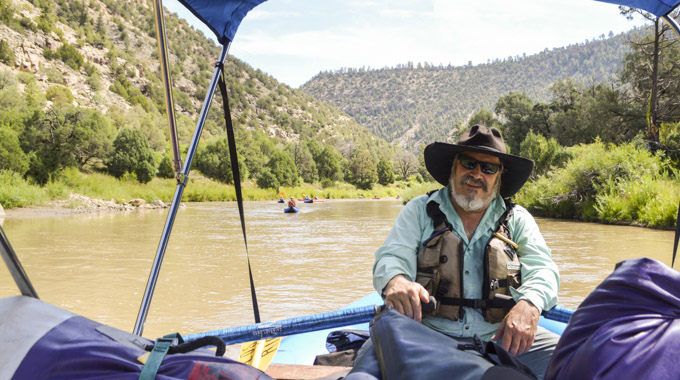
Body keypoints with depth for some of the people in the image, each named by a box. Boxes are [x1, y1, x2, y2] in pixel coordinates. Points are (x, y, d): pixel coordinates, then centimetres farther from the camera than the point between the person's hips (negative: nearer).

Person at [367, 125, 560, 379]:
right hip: (429, 333, -1)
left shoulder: (517, 219, 12)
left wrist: (529, 304, -24)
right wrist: (396, 280, -30)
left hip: (500, 337, 2)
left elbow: (541, 269, 1)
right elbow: (391, 257, -3)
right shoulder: (420, 211, 9)